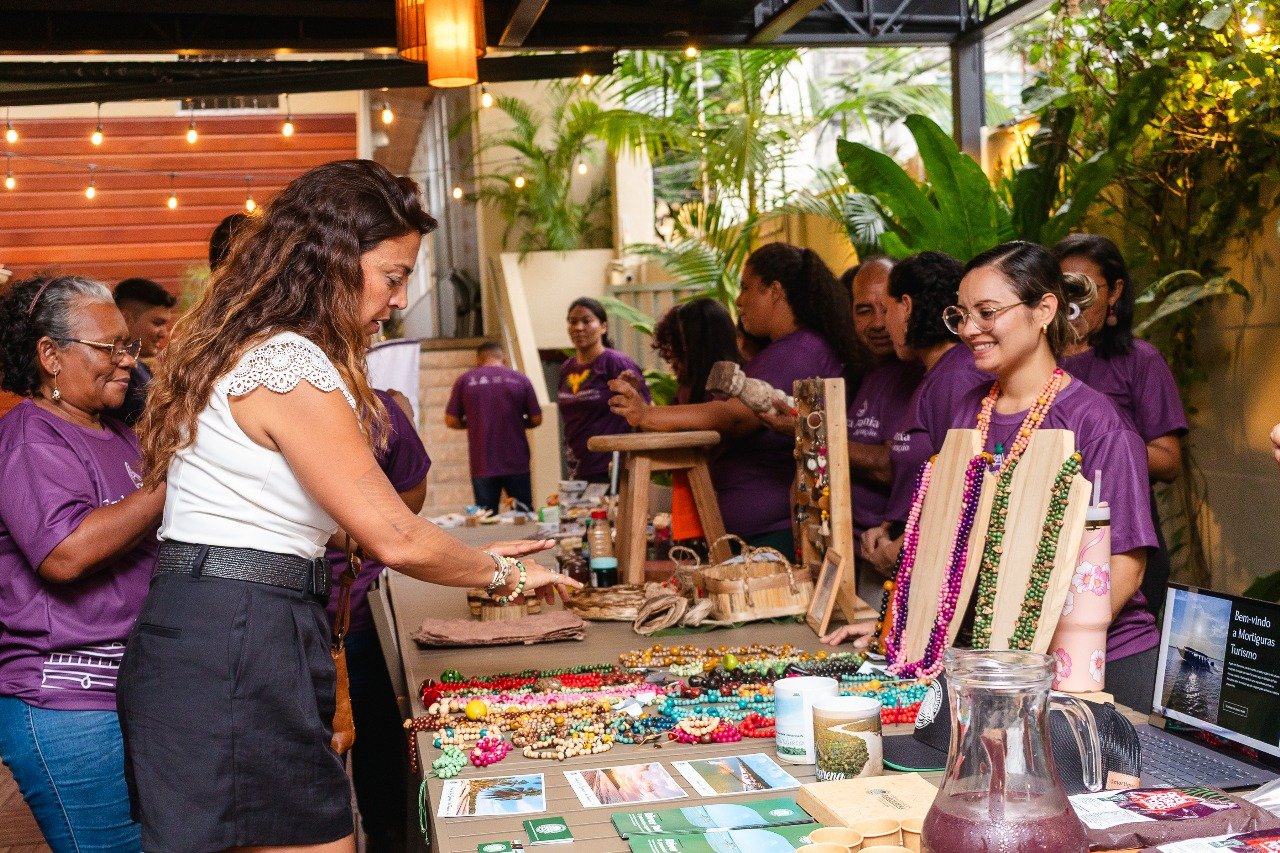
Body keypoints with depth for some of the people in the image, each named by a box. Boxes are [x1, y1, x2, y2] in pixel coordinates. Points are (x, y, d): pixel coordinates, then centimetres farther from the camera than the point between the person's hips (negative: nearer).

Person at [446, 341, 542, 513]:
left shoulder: (465, 381, 1)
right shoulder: (520, 379, 0)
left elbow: (451, 421, 2)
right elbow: (536, 419, 0)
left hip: (482, 465, 0)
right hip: (516, 464, 0)